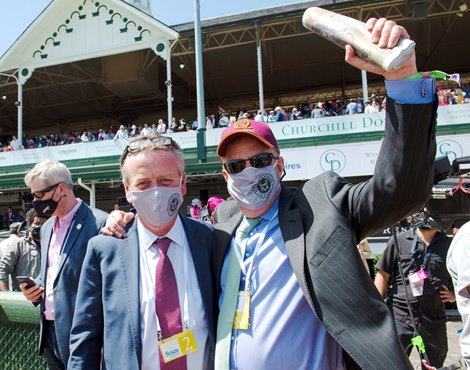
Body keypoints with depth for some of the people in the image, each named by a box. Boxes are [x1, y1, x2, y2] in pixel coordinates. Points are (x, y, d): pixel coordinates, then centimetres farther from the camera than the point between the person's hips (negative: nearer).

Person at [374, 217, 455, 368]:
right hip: (400, 316, -3)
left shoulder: (449, 245, 5)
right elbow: (383, 275, 0)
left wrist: (455, 295, 4)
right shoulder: (399, 241, -2)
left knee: (435, 364, 16)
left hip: (434, 320, 3)